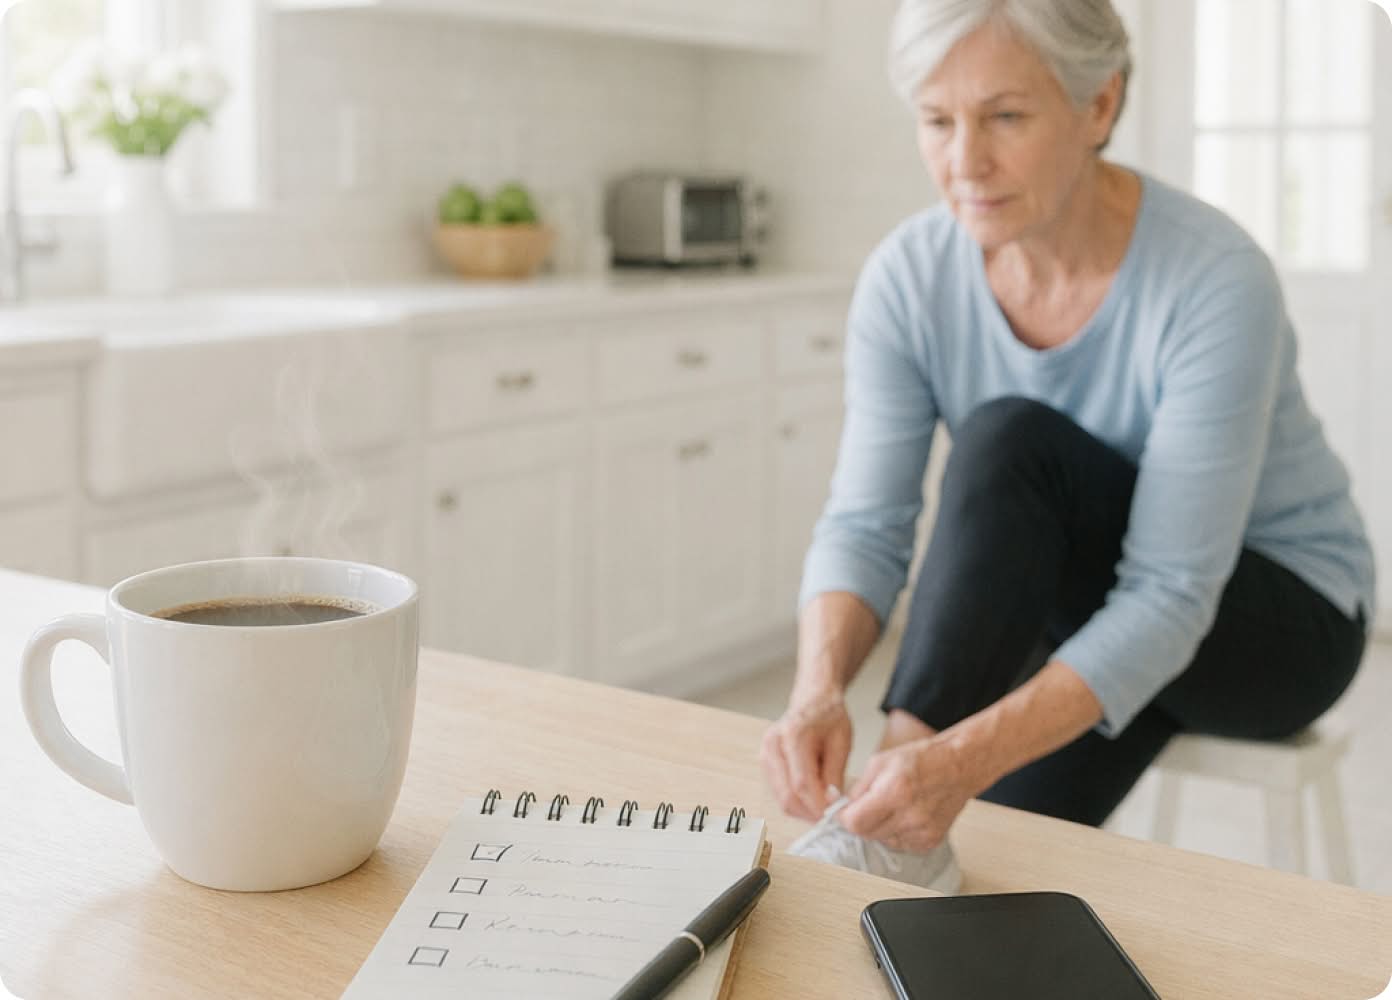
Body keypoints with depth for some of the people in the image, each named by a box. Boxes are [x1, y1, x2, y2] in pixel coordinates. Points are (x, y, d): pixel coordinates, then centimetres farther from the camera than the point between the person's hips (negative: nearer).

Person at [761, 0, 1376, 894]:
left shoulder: (1216, 283, -30)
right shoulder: (909, 276, -16)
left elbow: (1171, 596, -34)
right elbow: (866, 522, -19)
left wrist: (969, 755, -48)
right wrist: (820, 688, -41)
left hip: (1279, 618, -3)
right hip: (1079, 610, 4)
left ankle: (898, 834, -34)